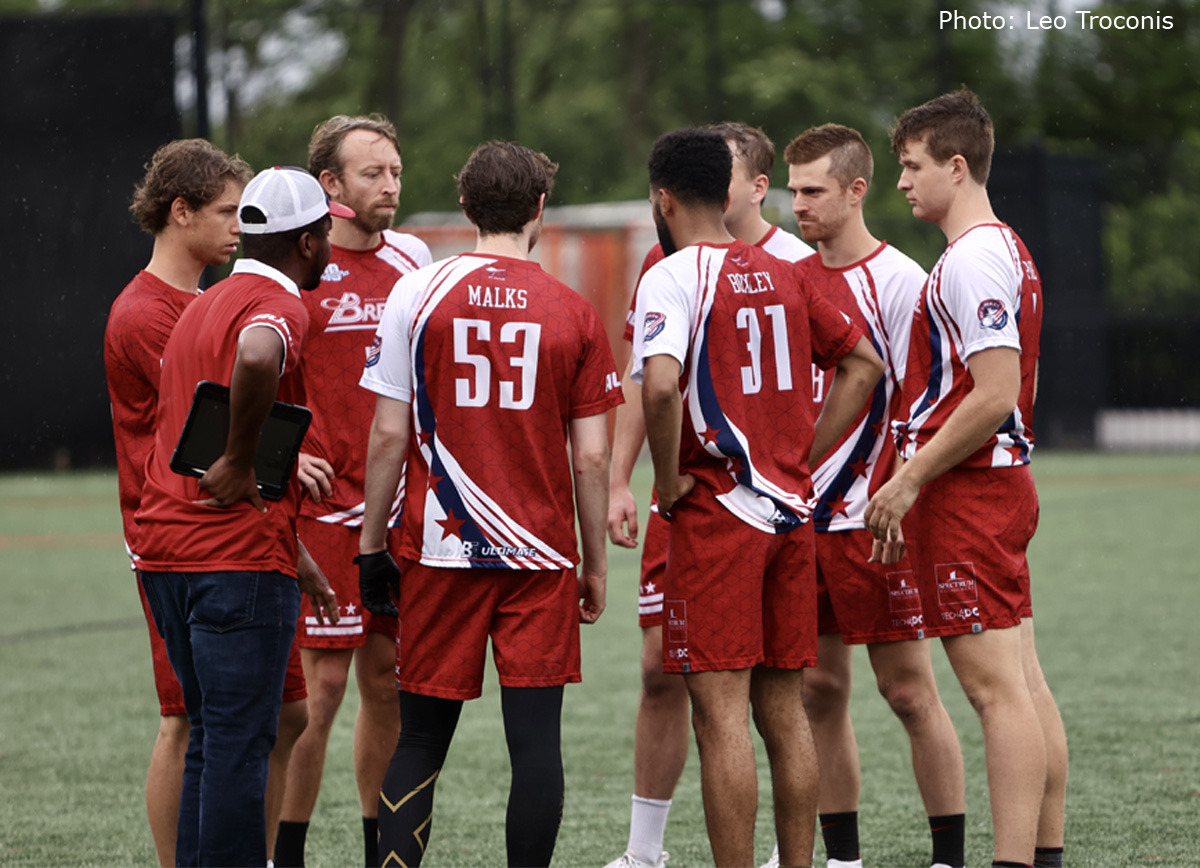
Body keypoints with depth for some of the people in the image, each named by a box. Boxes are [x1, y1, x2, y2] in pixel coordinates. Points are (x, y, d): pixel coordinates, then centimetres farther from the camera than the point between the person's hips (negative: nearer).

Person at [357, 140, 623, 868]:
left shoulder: (416, 296, -1)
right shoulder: (574, 314, 1)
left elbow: (390, 436, -2)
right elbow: (590, 459, 0)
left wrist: (373, 542, 7)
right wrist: (596, 565, 10)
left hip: (441, 551, 0)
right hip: (541, 560, 0)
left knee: (421, 741, 7)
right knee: (535, 739, 1)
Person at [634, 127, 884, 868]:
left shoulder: (673, 277, -10)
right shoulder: (781, 275, 11)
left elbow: (661, 386, -26)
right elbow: (864, 364, 18)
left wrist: (670, 480, -12)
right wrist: (803, 459, 15)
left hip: (715, 514, -7)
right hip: (791, 510, 7)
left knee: (722, 715, -5)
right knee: (784, 711, 12)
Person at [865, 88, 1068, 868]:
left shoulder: (973, 260, -15)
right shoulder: (1005, 250, 17)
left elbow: (993, 395, -23)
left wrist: (908, 481, -16)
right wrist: (916, 491, 20)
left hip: (968, 495, -10)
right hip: (1002, 483, 10)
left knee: (997, 687, -11)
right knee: (1025, 685, 10)